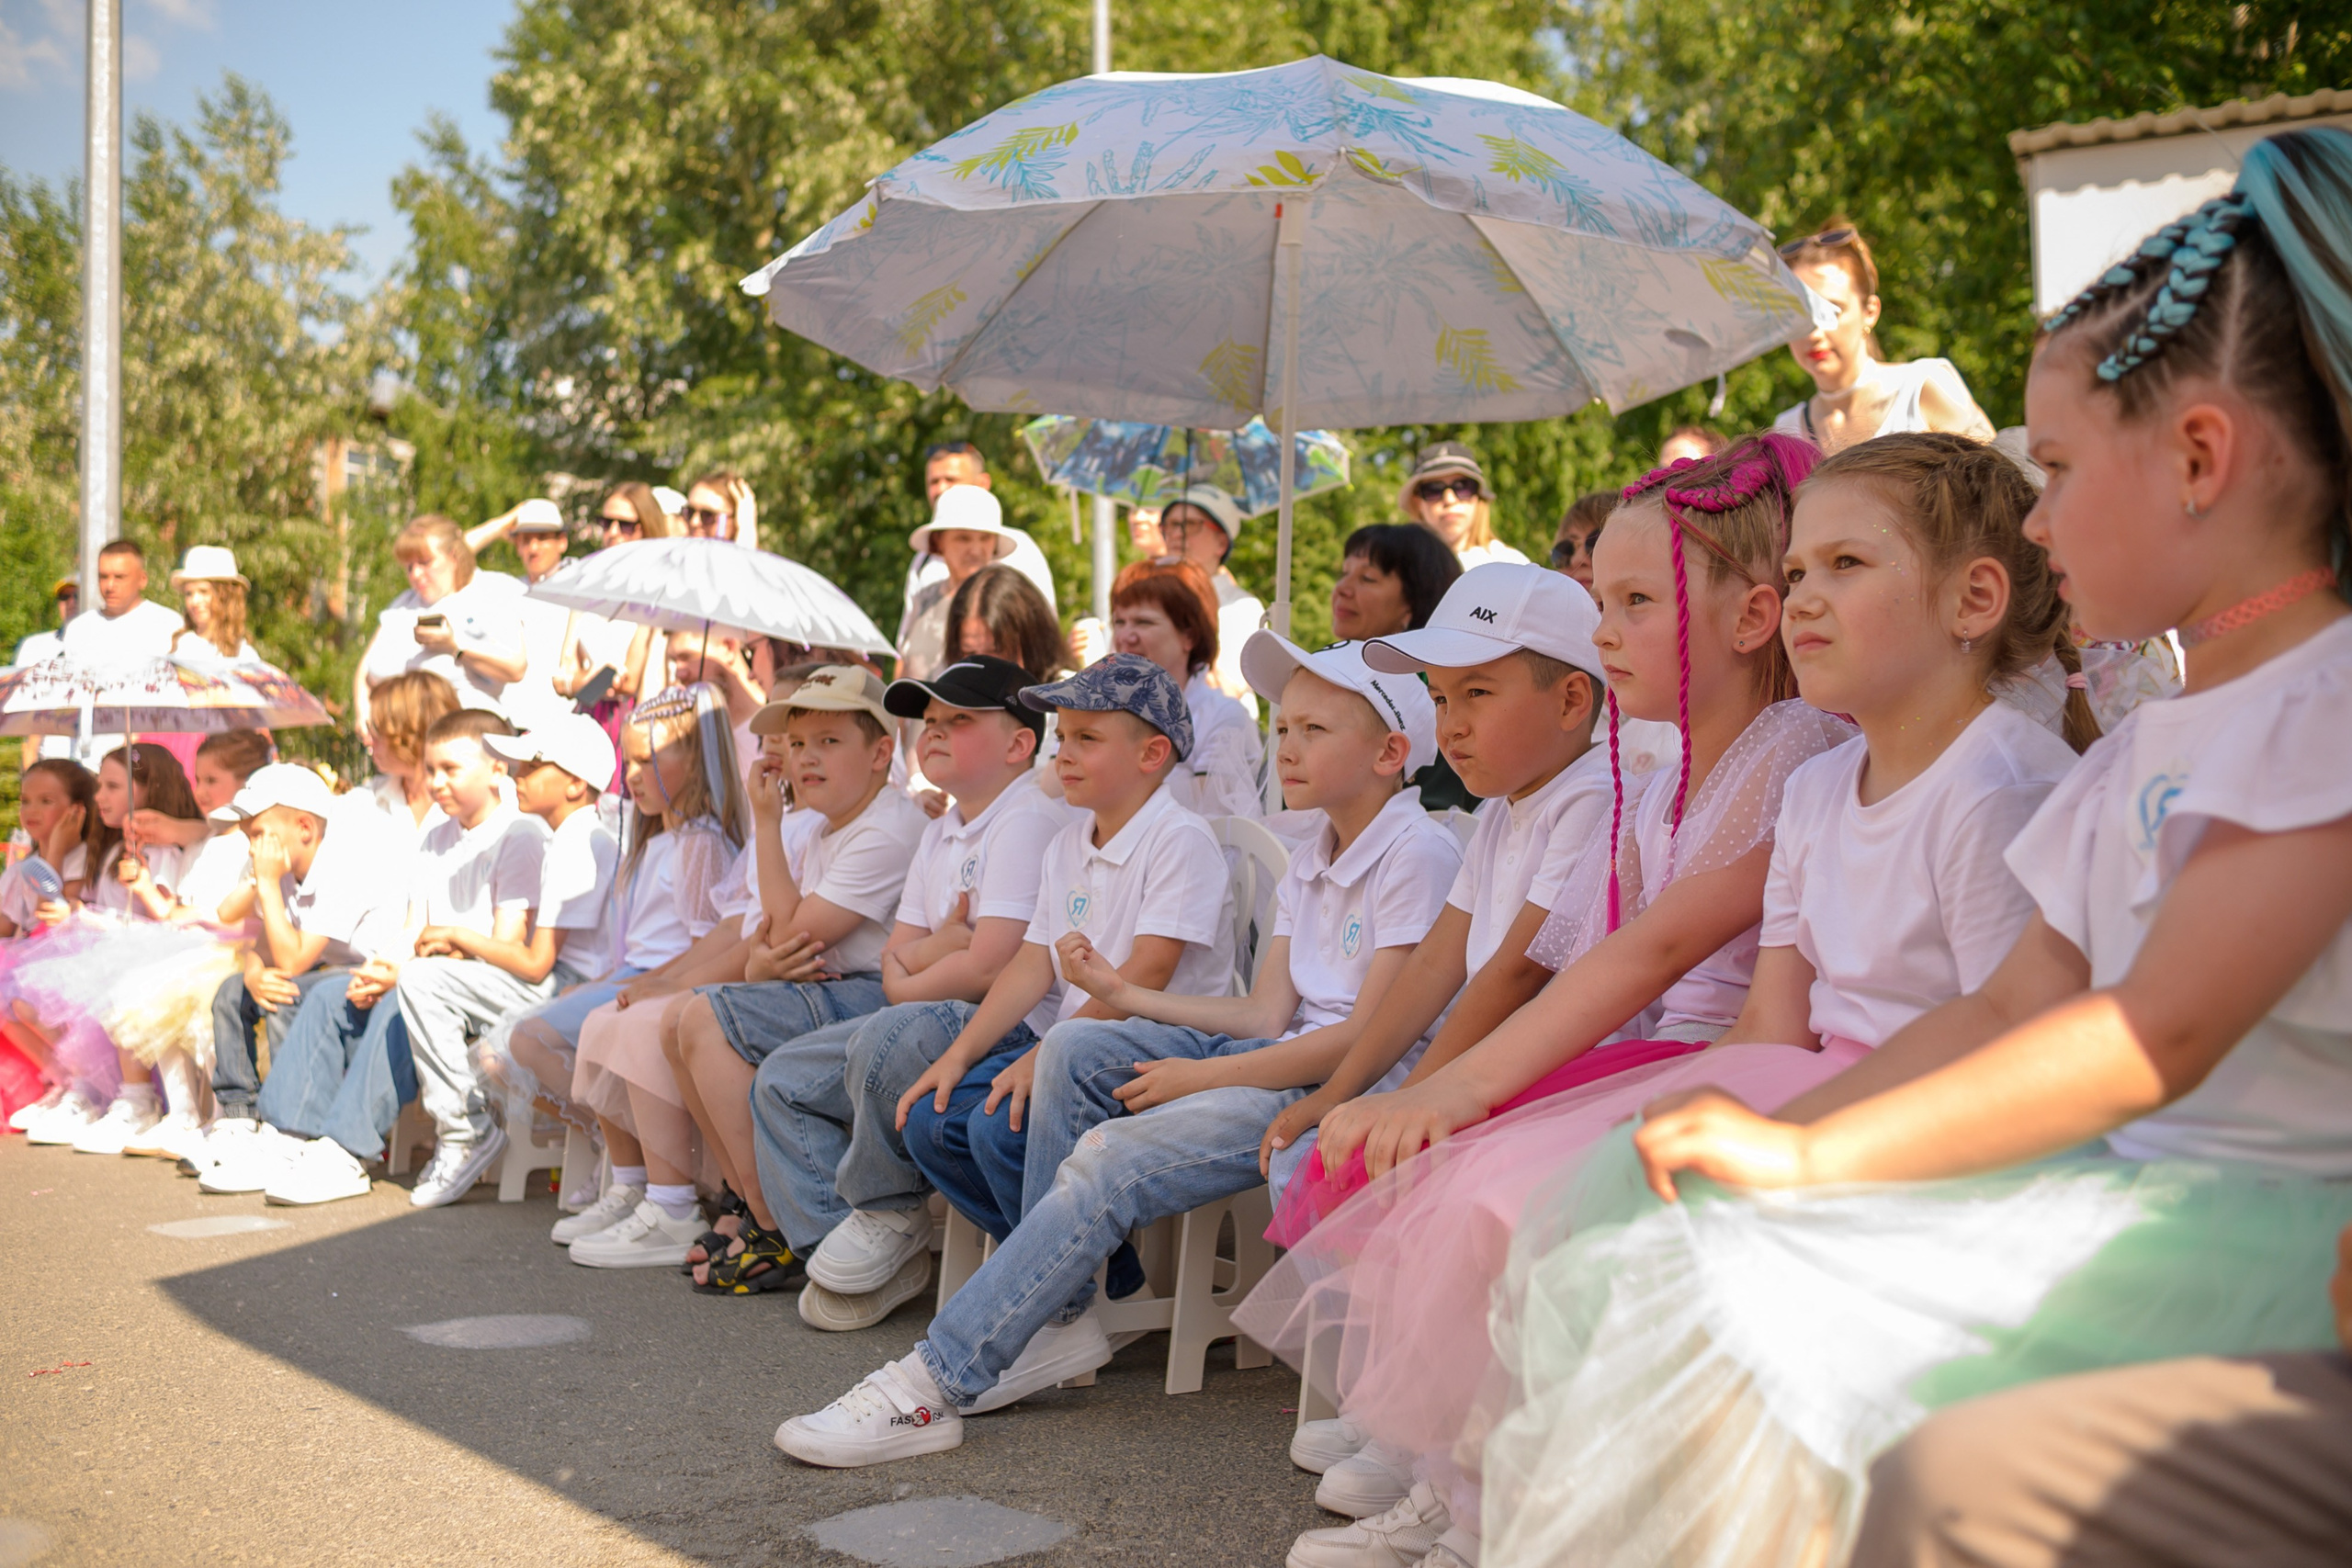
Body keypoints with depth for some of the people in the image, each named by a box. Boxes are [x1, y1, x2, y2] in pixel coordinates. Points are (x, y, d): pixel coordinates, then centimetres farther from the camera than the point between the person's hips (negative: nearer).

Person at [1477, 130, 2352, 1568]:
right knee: (1640, 1202, -5)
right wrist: (1774, 1125, 1)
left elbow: (2165, 1031, -22)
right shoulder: (2154, 733, 17)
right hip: (2126, 1174, 9)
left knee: (1766, 1305, -27)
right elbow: (2018, 1004, 14)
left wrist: (1811, 1150, -23)